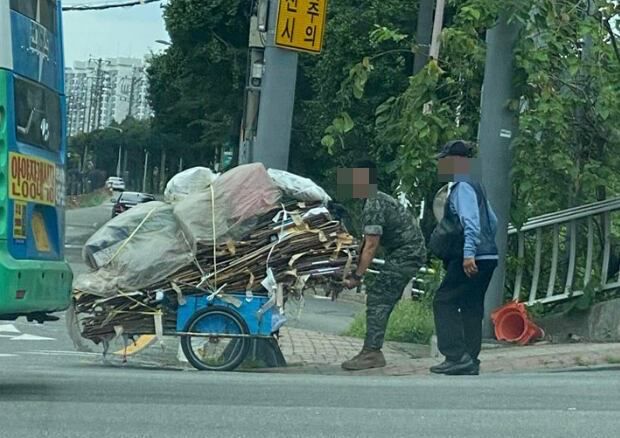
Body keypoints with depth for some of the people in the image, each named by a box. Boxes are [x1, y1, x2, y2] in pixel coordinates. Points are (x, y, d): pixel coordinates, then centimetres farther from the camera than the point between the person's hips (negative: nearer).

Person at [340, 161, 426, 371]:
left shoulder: (373, 207, -17)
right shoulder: (379, 199, 16)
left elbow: (371, 246, -20)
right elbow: (368, 243, 17)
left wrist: (357, 276, -16)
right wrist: (356, 270, 15)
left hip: (405, 255, -10)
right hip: (411, 252, 10)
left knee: (378, 299, -13)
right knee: (382, 300, 11)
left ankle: (372, 352, -16)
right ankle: (373, 351, 13)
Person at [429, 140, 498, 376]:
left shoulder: (462, 187, -11)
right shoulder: (475, 187, 18)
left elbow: (471, 221, -23)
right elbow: (492, 222, 22)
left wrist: (469, 253, -30)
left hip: (472, 260, -10)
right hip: (487, 257, 10)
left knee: (444, 302, -6)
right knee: (471, 307, 12)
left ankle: (457, 357, -13)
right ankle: (470, 361, 14)